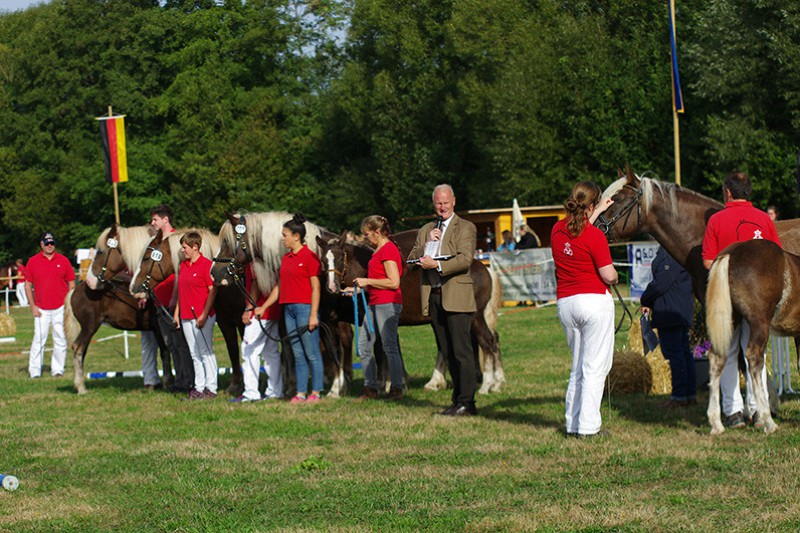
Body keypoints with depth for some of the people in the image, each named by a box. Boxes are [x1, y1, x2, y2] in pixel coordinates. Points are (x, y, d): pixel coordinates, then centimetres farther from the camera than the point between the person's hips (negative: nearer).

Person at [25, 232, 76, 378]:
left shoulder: (63, 261, 6)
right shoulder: (32, 262, 4)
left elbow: (71, 284, 9)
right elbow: (28, 285, 7)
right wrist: (32, 306, -1)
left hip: (61, 308, 1)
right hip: (41, 309, -1)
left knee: (60, 340, 3)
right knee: (39, 339, -4)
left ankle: (57, 369, 11)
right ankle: (34, 370, 2)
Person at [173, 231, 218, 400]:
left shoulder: (206, 264, -10)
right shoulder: (183, 265, 14)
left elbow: (213, 291, -13)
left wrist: (204, 315, -17)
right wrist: (177, 313, 13)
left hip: (202, 317, -8)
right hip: (186, 316, 8)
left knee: (206, 352, -4)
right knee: (194, 354, 10)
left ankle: (210, 388, 1)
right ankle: (199, 387, 14)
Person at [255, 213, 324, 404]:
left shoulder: (309, 257, -9)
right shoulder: (286, 258, 14)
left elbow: (315, 288, -12)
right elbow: (279, 286, 20)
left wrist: (313, 315, -17)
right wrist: (263, 307, 18)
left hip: (305, 308, -8)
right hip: (289, 308, 8)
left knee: (311, 353, -3)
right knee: (298, 354, 10)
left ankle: (316, 393, 1)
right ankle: (301, 393, 12)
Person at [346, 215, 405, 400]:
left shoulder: (388, 250, -12)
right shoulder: (379, 251, 19)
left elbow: (393, 282, -19)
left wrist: (367, 281, -14)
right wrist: (359, 289, 17)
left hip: (387, 304, -11)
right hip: (375, 304, 11)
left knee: (390, 347, -8)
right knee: (363, 347, 10)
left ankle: (397, 389, -3)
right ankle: (371, 389, 15)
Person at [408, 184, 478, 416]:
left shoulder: (466, 228, 0)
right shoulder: (425, 231, 19)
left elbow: (465, 259, -13)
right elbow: (411, 259, 12)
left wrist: (436, 265, -18)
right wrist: (427, 244, -4)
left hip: (456, 296, -6)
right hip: (433, 298, 6)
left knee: (461, 351, -9)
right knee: (447, 352, 9)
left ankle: (467, 403, -9)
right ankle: (457, 400, 14)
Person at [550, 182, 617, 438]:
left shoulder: (558, 230, 4)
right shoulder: (595, 236, -16)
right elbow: (608, 275, -15)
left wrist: (600, 210, 34)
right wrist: (615, 277, 8)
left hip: (565, 302, 7)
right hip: (594, 300, -7)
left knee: (578, 366, 17)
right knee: (595, 367, -1)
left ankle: (572, 423, 17)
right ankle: (588, 425, -4)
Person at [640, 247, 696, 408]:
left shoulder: (670, 251, -20)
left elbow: (661, 282, -21)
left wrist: (645, 300, -4)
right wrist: (649, 302, 14)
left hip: (669, 310, -11)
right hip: (683, 309, 11)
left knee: (673, 352, -5)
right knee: (684, 351, 14)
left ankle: (679, 396, -2)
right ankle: (690, 393, 18)